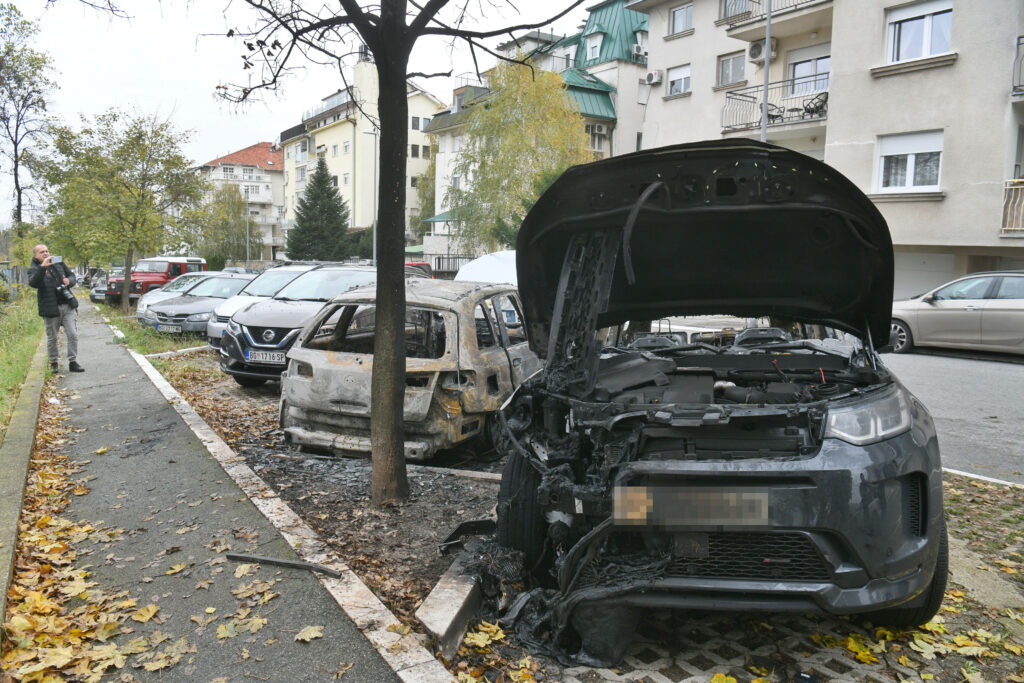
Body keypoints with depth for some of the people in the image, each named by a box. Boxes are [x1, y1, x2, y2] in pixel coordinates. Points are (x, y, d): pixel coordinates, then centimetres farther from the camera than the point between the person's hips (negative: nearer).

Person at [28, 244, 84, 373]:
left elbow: (72, 275, 20)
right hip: (51, 308, -3)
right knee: (52, 338, 8)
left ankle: (73, 362, 5)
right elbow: (33, 283, -21)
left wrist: (69, 281, -4)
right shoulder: (34, 269, -1)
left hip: (67, 305, 3)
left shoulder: (59, 263, 12)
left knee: (73, 335, -2)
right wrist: (42, 267, -31)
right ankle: (53, 363, 24)